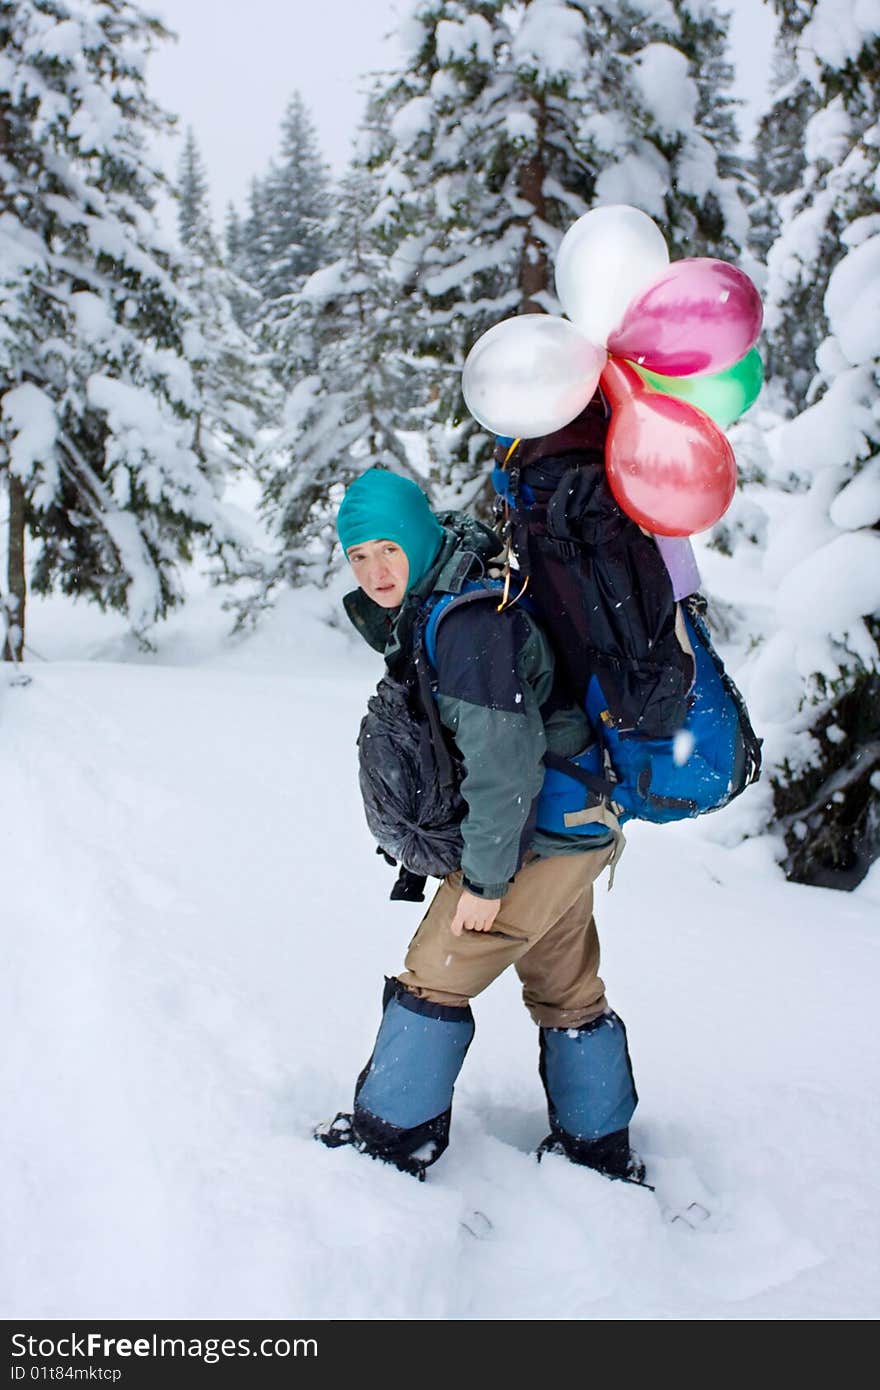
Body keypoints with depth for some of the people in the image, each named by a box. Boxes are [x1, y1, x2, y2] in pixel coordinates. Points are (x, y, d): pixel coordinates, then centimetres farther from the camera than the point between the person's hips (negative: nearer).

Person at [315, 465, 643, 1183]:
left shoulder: (468, 621, -25)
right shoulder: (426, 609, 7)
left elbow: (503, 760, -27)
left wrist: (484, 875, -20)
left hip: (534, 838, -10)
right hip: (574, 832, 10)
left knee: (434, 975, 1)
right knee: (567, 991, 20)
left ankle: (394, 1133, 15)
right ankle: (601, 1147, 33)